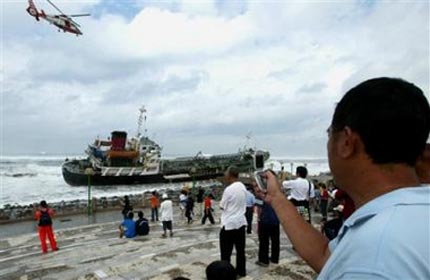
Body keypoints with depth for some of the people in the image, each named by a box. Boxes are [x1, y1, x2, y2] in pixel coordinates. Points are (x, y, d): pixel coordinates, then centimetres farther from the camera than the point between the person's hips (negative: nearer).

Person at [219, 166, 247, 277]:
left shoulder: (229, 189, -18)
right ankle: (241, 271, 25)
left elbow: (222, 206, -9)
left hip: (229, 224, -7)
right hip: (241, 222, 7)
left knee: (226, 252, 3)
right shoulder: (243, 187, 4)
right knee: (240, 249, 16)